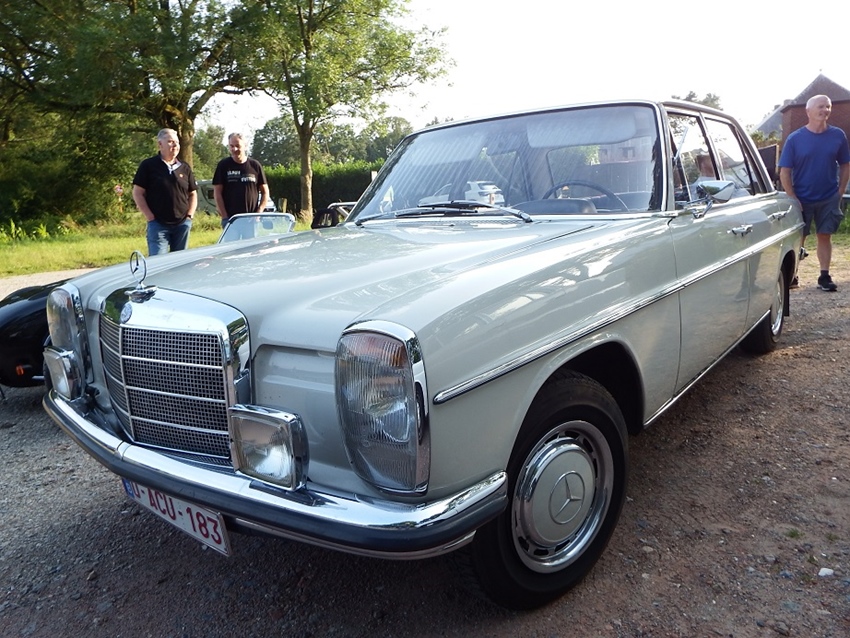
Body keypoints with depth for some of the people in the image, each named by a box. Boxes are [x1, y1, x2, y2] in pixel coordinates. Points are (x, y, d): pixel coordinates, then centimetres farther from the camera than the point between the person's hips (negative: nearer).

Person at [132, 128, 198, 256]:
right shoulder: (148, 165, 0)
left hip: (182, 224, 4)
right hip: (158, 225, -4)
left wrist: (190, 215, 3)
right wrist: (150, 218, -8)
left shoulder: (185, 168, 12)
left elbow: (193, 194, 17)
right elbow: (137, 193, -2)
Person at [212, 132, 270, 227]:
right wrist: (224, 217, -7)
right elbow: (217, 193, 2)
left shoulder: (255, 165, 7)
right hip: (230, 218, -1)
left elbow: (265, 192, 9)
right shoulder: (223, 166, 4)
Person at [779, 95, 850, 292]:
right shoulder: (795, 139, -8)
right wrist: (793, 200, -13)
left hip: (829, 199, 2)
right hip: (802, 199, -2)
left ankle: (824, 276, 15)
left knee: (825, 236, 7)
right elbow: (784, 172, -8)